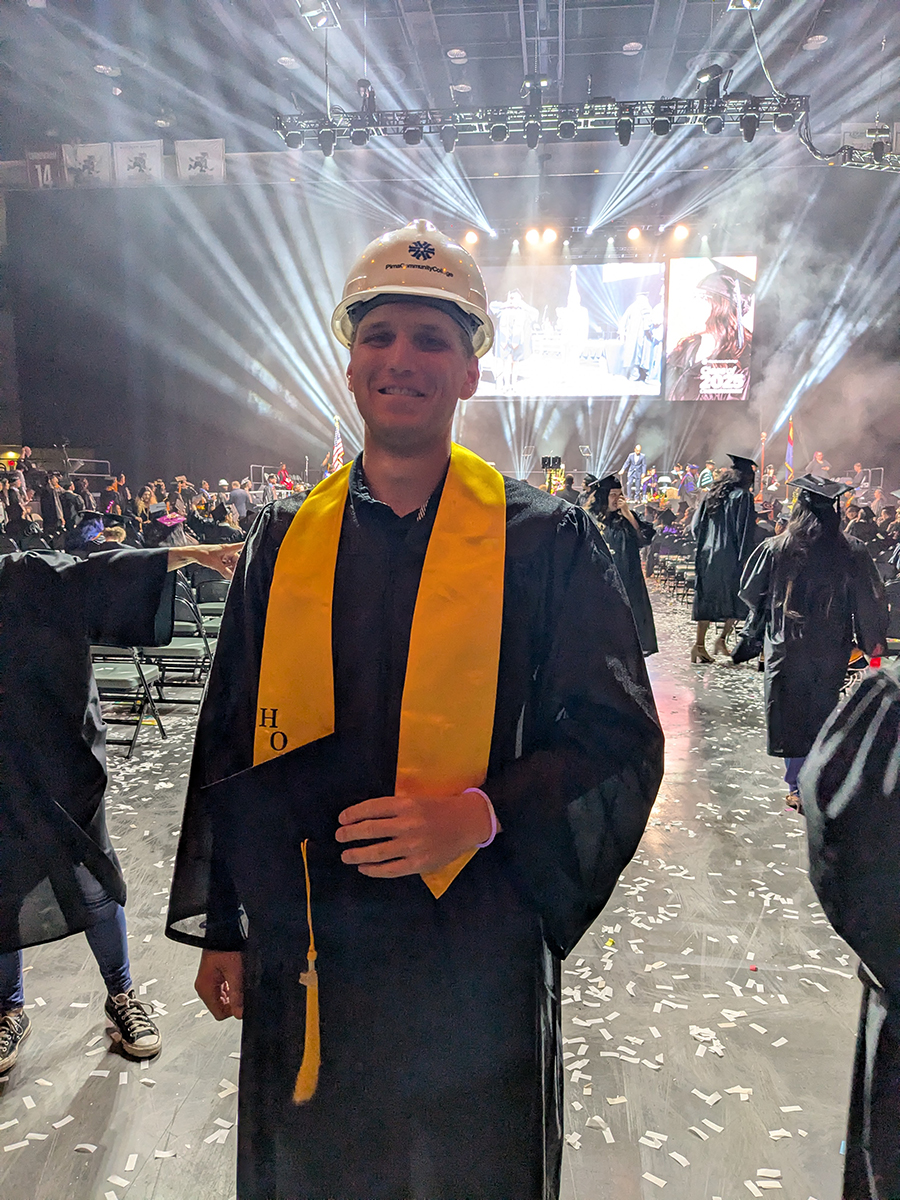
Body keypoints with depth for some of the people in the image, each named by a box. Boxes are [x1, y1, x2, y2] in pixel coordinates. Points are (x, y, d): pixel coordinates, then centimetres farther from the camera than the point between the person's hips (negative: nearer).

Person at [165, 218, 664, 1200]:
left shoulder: (547, 542, -8)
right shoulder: (284, 540, 1)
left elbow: (621, 742, -6)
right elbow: (228, 743, 7)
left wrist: (481, 816, -22)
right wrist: (221, 928, 10)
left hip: (476, 962, -2)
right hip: (299, 960, 3)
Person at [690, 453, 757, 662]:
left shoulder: (713, 494, 10)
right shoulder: (743, 496, -7)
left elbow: (696, 525, 12)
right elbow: (745, 531, -12)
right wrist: (746, 559, -9)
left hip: (707, 554, 6)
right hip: (730, 557, -5)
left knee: (708, 599, 8)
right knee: (737, 600, 10)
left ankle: (700, 645, 6)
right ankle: (722, 639, 1)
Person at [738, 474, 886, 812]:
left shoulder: (775, 548, -12)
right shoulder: (852, 552, -9)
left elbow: (750, 591, 1)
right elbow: (870, 602, -2)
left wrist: (764, 615, 20)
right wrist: (874, 640, 11)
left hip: (787, 645, -1)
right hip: (832, 649, 2)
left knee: (790, 716, 10)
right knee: (821, 715, 17)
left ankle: (798, 789, 14)